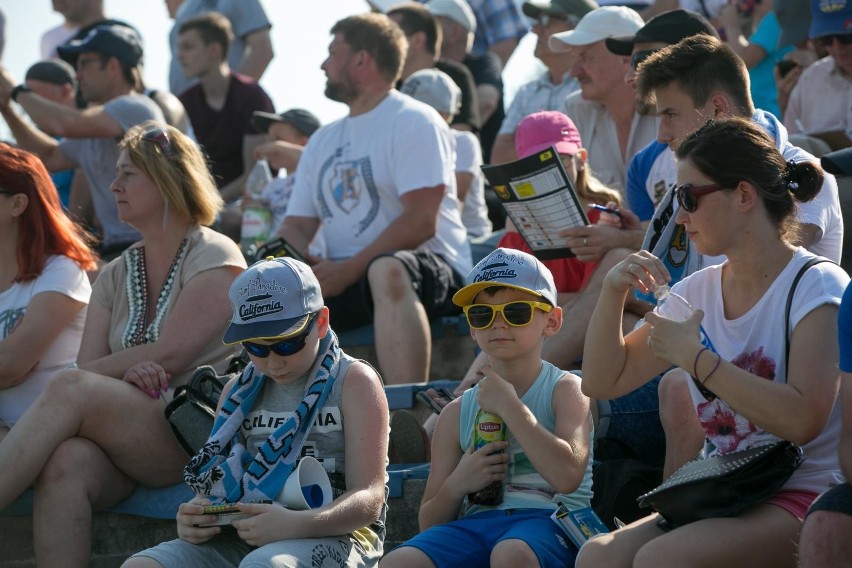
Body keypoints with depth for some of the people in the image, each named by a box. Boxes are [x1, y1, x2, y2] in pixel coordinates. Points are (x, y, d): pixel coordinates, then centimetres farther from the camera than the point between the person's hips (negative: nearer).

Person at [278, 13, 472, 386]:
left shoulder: (414, 122, -2)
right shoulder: (323, 140, 21)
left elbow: (422, 222, -13)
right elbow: (296, 225, 16)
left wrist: (348, 269, -19)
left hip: (429, 271, -7)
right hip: (341, 280, 7)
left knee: (387, 270, -41)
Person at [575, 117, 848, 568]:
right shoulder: (698, 290, 12)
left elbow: (802, 420, -22)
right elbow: (602, 382, 15)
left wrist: (694, 358, -17)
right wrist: (613, 291, 0)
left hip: (803, 496, -6)